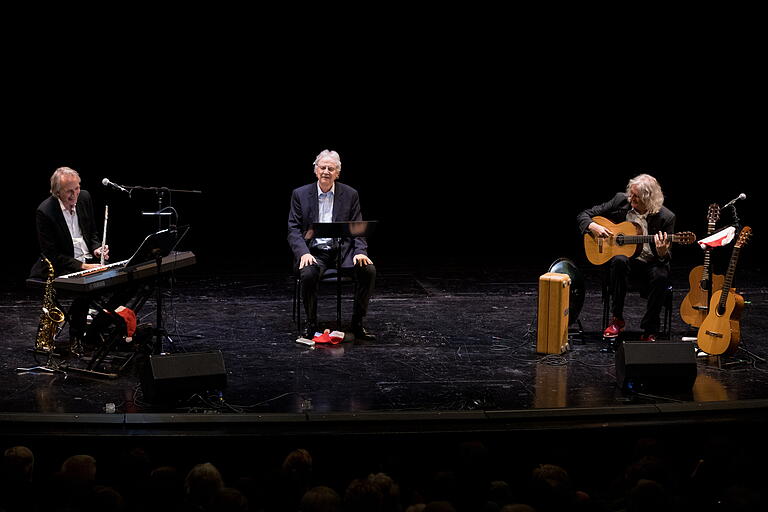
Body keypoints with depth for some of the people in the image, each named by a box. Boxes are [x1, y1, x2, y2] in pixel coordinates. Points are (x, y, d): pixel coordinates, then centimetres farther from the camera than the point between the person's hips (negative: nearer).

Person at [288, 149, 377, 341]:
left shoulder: (350, 194, 5)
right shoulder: (300, 194, 3)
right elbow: (294, 230, -1)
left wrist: (360, 252, -15)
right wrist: (304, 253, -19)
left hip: (343, 250, 2)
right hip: (314, 252, -2)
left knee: (368, 270, -26)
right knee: (308, 274, -34)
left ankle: (358, 323, -12)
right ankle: (311, 323, -11)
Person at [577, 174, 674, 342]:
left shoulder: (665, 217, -10)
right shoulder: (620, 201, -5)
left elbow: (665, 258, -8)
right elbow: (584, 215, 2)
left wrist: (662, 253, -32)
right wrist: (593, 227, -19)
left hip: (651, 263, -1)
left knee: (661, 276, -35)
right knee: (620, 260, -35)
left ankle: (649, 332, -19)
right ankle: (617, 319, -22)